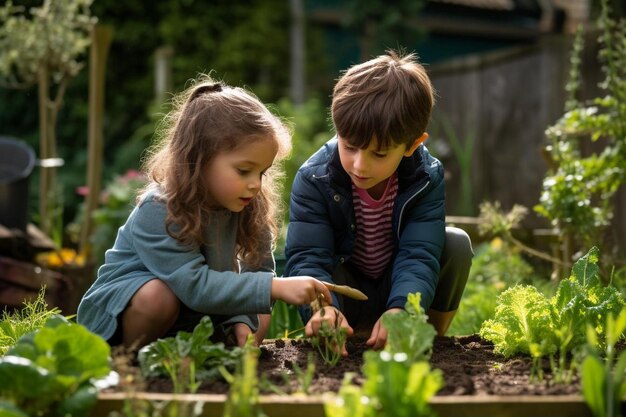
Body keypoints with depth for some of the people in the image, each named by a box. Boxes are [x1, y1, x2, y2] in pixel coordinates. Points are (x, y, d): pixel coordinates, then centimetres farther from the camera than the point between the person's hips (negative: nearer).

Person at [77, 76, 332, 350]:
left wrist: (241, 320, -28)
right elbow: (195, 286, -38)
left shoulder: (248, 209, -10)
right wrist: (276, 287, -43)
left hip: (190, 317, 6)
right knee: (157, 294, -35)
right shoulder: (158, 212, -30)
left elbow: (259, 270, -9)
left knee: (259, 318, -7)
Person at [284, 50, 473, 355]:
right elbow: (306, 257, -30)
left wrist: (400, 310, -51)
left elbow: (418, 255, -29)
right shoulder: (313, 179, -23)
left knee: (457, 243, -23)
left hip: (399, 290, 2)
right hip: (344, 294, -2)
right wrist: (321, 307, -54)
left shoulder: (426, 178, -20)